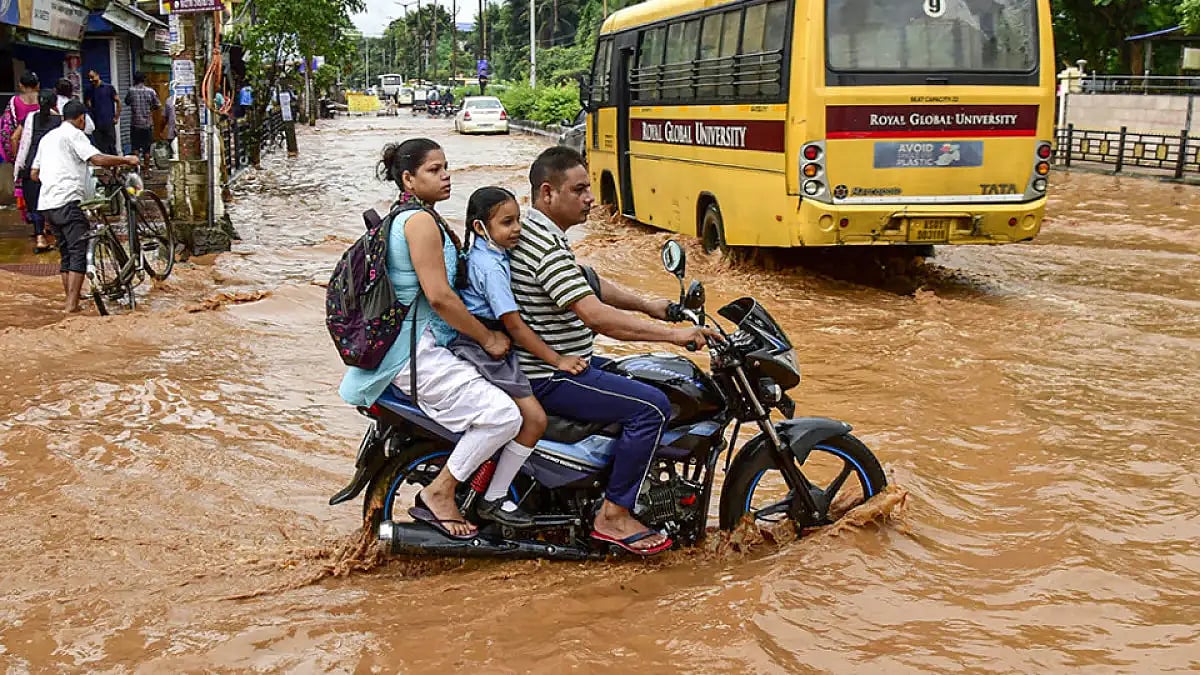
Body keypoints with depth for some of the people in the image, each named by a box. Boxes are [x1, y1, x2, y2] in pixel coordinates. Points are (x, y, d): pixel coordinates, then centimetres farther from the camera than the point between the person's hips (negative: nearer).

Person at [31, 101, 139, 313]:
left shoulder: (48, 137, 23)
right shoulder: (74, 134, -2)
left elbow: (34, 174, 25)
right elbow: (97, 159, -17)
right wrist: (125, 160, -5)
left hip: (47, 203, 9)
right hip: (67, 202, -9)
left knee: (66, 254, 16)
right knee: (79, 252, -10)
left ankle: (71, 300, 20)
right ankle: (72, 305, -18)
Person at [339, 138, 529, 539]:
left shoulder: (407, 216, 19)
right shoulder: (420, 220, -14)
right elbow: (438, 296, -21)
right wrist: (488, 338, -13)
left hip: (419, 345, 11)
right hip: (417, 352, -11)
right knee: (503, 415, -20)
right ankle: (438, 494, -6)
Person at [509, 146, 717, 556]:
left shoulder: (536, 229, 11)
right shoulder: (545, 245, -24)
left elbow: (590, 285, 23)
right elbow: (596, 315, -31)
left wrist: (647, 306, 17)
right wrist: (673, 334, -30)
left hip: (559, 363, 11)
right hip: (549, 378, -11)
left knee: (644, 381, 22)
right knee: (651, 407, -19)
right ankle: (614, 515, -10)